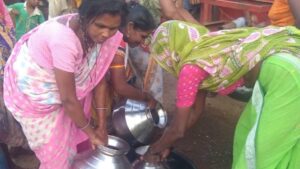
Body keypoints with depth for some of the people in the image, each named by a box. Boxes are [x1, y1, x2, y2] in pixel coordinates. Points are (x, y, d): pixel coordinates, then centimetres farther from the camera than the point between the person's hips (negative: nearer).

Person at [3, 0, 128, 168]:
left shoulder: (97, 32, -18)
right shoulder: (64, 39, -39)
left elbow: (98, 76, -6)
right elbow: (68, 99, -30)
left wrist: (102, 122, -6)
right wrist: (90, 132, -16)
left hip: (60, 85, 6)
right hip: (32, 88, -6)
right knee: (55, 149, 4)